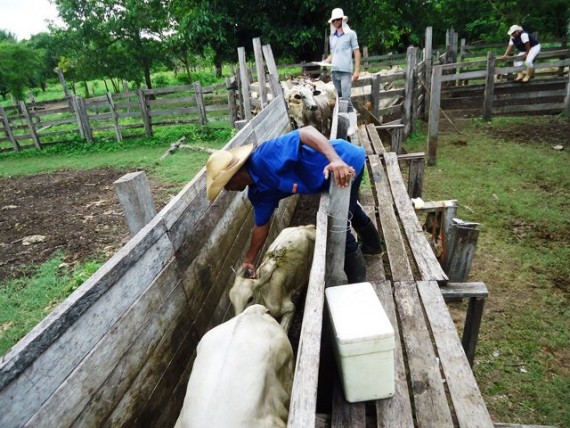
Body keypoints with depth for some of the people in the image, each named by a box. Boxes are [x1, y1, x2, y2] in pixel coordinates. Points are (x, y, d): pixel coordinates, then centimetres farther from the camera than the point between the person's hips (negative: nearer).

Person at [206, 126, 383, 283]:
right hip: (332, 173, 9)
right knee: (349, 209, 31)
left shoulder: (266, 156, -29)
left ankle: (358, 283, 19)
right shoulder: (258, 192, -1)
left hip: (347, 161, -9)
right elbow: (261, 225, 9)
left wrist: (335, 160, -47)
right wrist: (249, 260, 14)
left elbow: (307, 131, -34)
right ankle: (373, 245, 61)